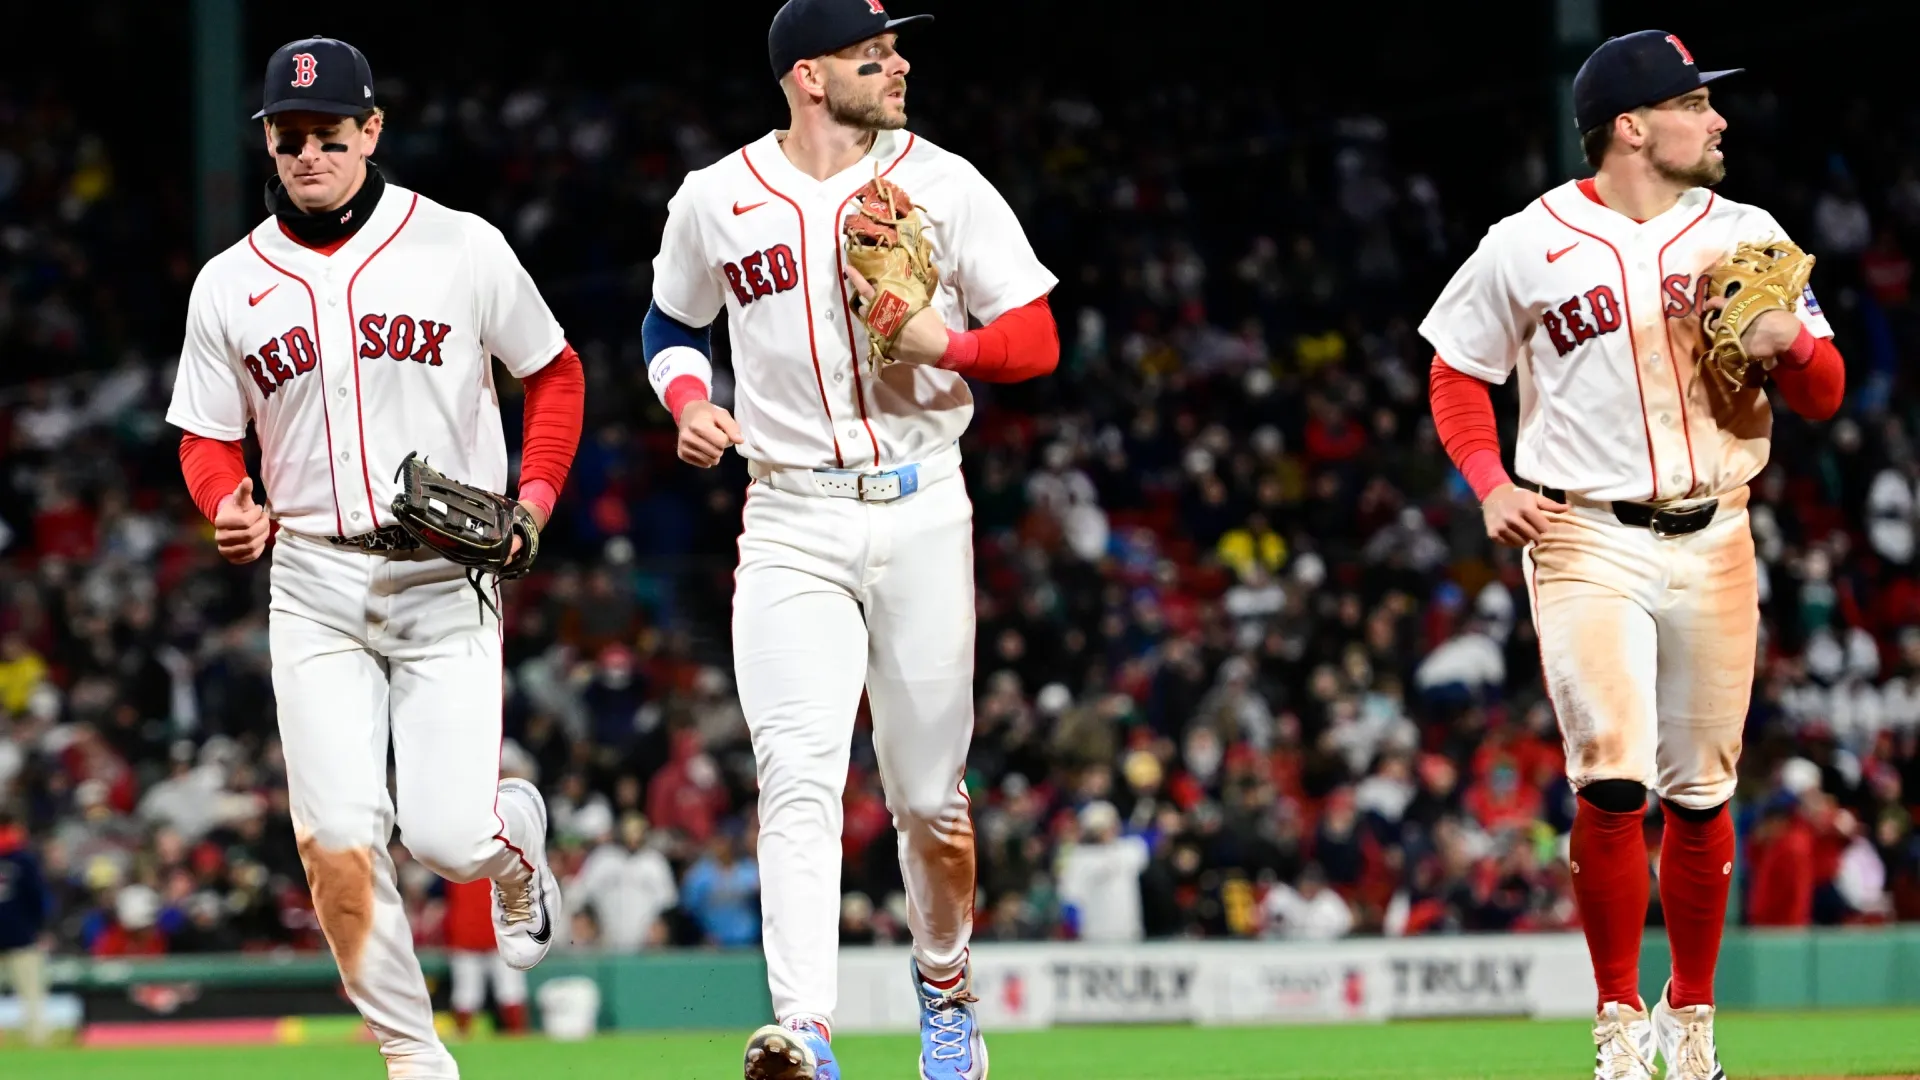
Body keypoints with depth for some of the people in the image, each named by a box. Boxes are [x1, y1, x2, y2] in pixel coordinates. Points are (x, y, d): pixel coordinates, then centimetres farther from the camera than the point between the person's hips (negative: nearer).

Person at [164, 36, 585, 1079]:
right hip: (313, 587, 2)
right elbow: (207, 438, 12)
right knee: (337, 838, -10)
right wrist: (231, 508, -10)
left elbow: (554, 374, 9)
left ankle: (517, 832, 28)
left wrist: (534, 502, -4)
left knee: (447, 836, -10)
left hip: (449, 576, -2)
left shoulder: (459, 249, -2)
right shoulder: (229, 285, 5)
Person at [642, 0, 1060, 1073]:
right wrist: (689, 401, -1)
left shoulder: (942, 184, 1)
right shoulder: (716, 202, 3)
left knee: (930, 796, 7)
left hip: (920, 512, 1)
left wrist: (938, 343, -16)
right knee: (799, 773, -17)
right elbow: (673, 325, 20)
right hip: (791, 526, -1)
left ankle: (947, 993, 32)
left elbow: (1038, 340, 2)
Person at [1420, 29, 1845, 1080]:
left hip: (1712, 546, 3)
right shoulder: (1529, 246, -1)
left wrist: (1791, 344, -14)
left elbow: (1824, 398, 8)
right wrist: (1489, 484, -3)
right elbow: (1458, 372, 12)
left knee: (1700, 794, 6)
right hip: (1584, 543, -3)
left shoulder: (1745, 235, 6)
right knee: (1612, 782, -14)